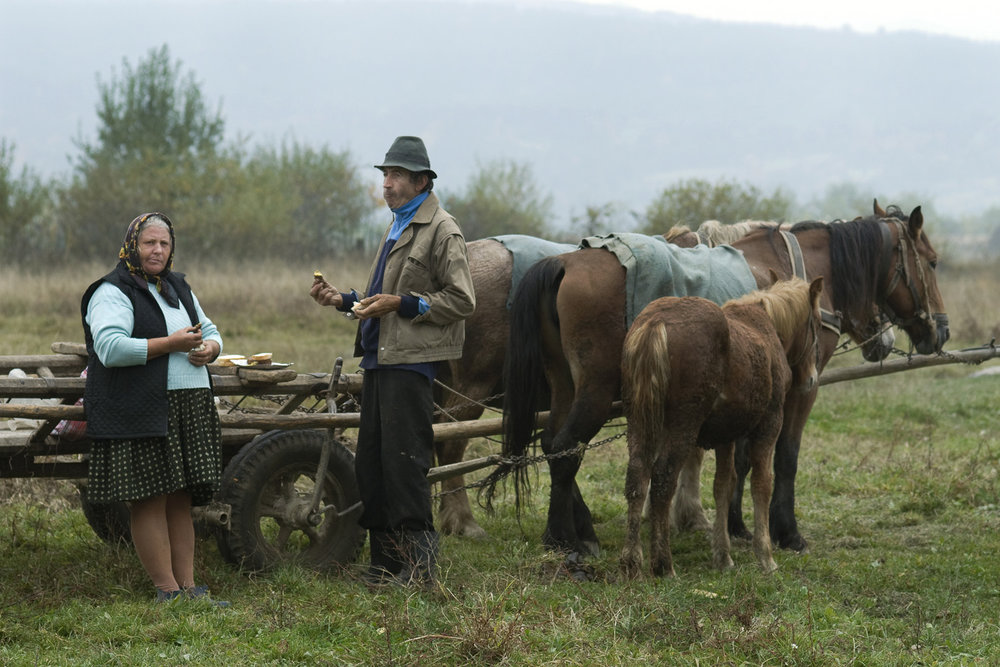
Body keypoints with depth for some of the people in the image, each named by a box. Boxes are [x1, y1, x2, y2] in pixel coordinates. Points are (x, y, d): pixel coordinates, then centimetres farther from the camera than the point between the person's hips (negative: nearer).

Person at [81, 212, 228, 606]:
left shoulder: (179, 288, 20)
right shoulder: (112, 293, -6)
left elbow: (209, 332, 25)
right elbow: (111, 348, -19)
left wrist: (209, 348, 0)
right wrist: (171, 344, -19)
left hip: (189, 408, 8)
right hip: (140, 414, -7)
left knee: (181, 500, 8)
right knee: (150, 500, -6)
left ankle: (188, 586, 10)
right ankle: (167, 590, -4)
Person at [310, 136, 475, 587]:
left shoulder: (441, 231, -8)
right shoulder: (396, 229, 22)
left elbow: (460, 301, -14)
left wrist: (400, 304, -18)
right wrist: (342, 300, 12)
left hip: (411, 363, -10)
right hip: (379, 359, 10)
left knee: (404, 462, -10)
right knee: (369, 464, 10)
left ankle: (419, 564, -5)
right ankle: (385, 562, 16)